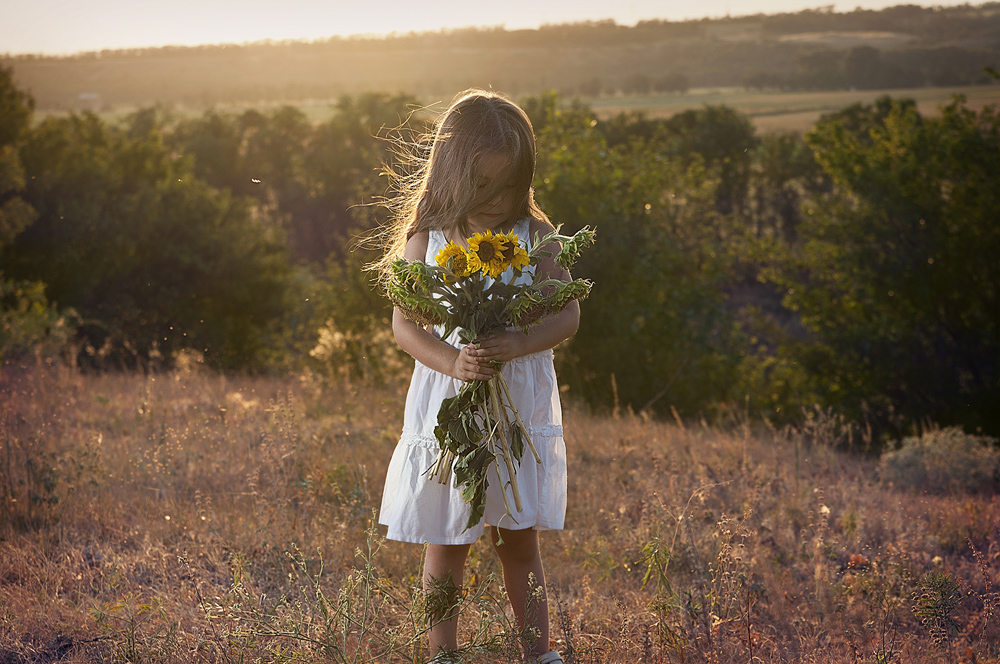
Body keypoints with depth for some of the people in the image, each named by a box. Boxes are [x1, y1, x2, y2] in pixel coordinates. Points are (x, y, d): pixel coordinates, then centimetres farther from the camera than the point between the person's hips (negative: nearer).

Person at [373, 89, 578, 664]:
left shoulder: (535, 233, 0)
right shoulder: (427, 238, -2)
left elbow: (568, 314, -3)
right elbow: (405, 324, -5)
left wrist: (516, 345, -21)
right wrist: (452, 361, -23)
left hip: (521, 404, 1)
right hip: (447, 406, 0)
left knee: (520, 541, 7)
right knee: (447, 543, 8)